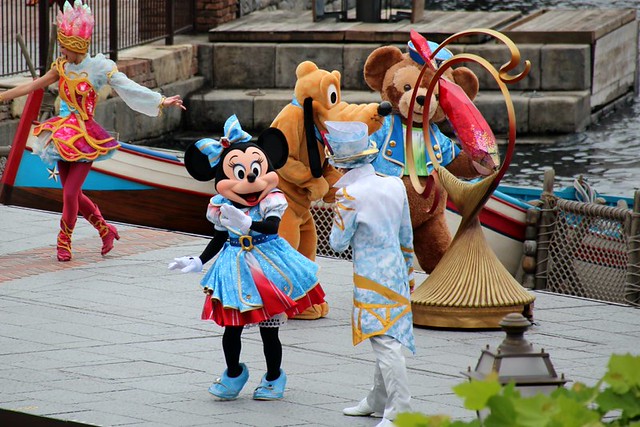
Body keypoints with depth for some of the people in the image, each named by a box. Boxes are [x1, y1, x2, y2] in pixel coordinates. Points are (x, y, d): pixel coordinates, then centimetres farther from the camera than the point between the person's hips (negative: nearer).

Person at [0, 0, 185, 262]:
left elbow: (130, 88, -12)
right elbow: (34, 85, 12)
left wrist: (161, 101, -19)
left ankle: (64, 241, 12)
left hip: (85, 137, -5)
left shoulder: (99, 68, -11)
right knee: (71, 192, 10)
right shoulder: (62, 67, 3)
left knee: (70, 192, -9)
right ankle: (105, 230, 29)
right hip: (63, 134, 5)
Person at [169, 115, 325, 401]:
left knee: (269, 329, 3)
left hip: (267, 264, -3)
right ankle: (233, 374, 26)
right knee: (232, 327, 3)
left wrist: (247, 224, -45)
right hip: (236, 266, 3)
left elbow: (273, 227, -28)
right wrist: (198, 262, 11)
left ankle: (274, 379, 22)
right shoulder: (221, 206, -1)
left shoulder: (270, 200, -11)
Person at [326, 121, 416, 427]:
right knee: (387, 339, 17)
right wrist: (408, 272, 25)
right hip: (396, 269, 8)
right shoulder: (395, 186, 3)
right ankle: (378, 401, 31)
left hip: (370, 277, -8)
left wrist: (339, 215, 9)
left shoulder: (350, 196, -17)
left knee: (385, 342, -8)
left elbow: (338, 243, -8)